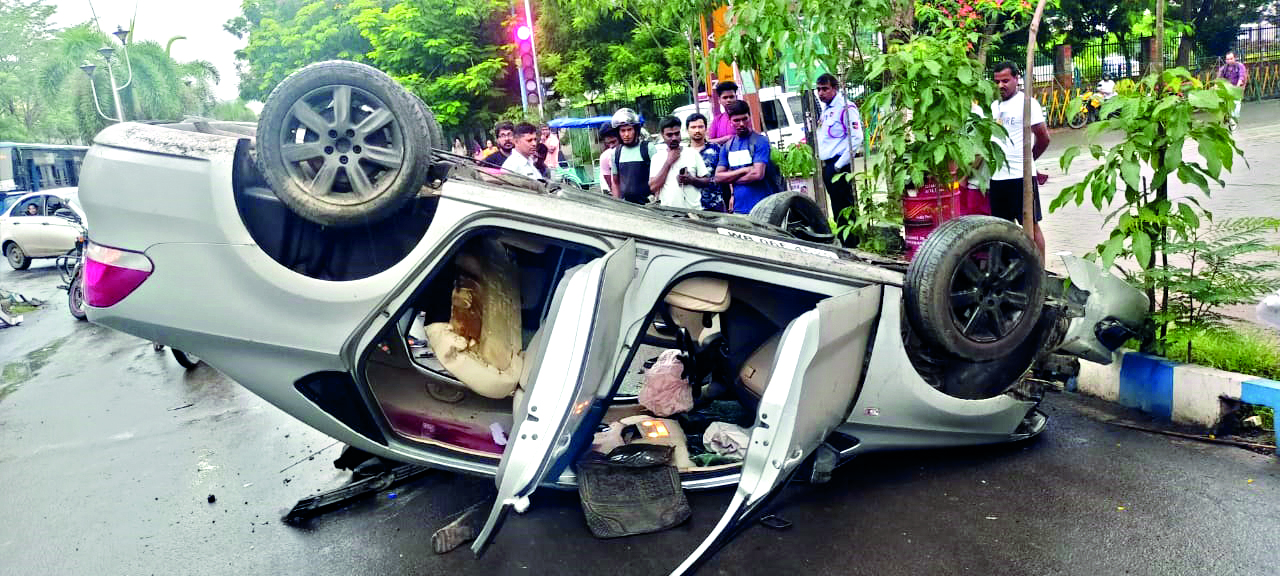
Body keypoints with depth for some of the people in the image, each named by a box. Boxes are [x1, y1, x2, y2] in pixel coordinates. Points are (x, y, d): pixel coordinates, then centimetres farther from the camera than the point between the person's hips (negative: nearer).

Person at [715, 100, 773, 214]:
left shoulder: (760, 141, -4)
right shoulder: (727, 146, 13)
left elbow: (758, 174, -13)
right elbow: (718, 177, 7)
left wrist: (731, 177, 0)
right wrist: (744, 170, -6)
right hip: (738, 209, 5)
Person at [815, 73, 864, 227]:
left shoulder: (845, 107, -10)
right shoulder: (825, 110, 18)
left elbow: (856, 138, -18)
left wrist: (839, 164, -18)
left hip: (838, 165, -9)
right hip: (827, 165, 9)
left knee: (843, 207, -8)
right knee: (837, 207, 14)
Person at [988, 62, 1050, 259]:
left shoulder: (1027, 103, -6)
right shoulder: (994, 106, 14)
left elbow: (1044, 138, -6)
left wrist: (1025, 161, 7)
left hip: (1021, 176, -6)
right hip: (997, 177, 6)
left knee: (1031, 225, 0)